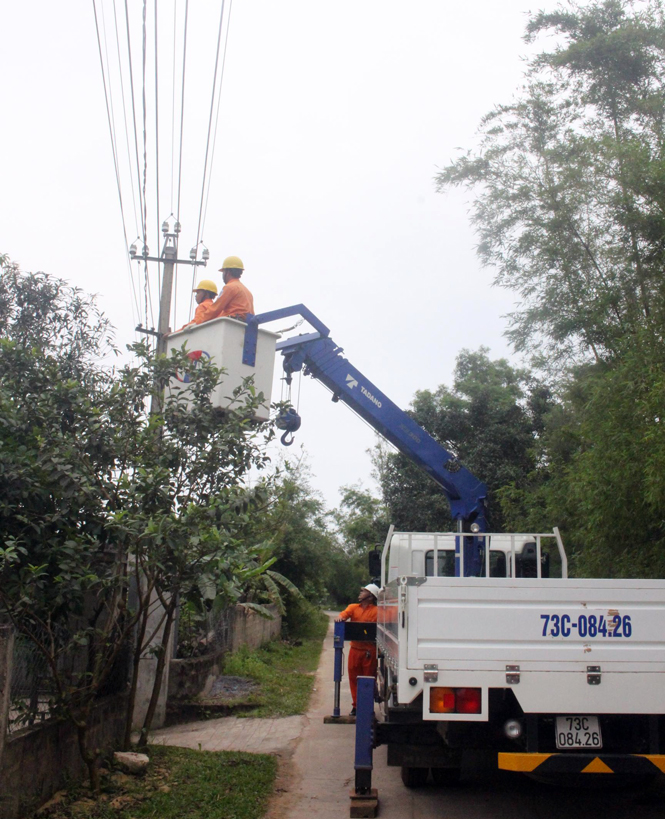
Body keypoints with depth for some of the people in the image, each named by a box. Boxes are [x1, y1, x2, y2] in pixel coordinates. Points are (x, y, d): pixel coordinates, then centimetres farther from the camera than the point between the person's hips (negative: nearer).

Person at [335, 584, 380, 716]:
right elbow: (344, 614, -5)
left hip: (369, 650, -4)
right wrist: (340, 618, -27)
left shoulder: (376, 611, -2)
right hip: (355, 649, 4)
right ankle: (356, 705, 19)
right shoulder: (353, 607, 12)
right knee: (354, 678, 8)